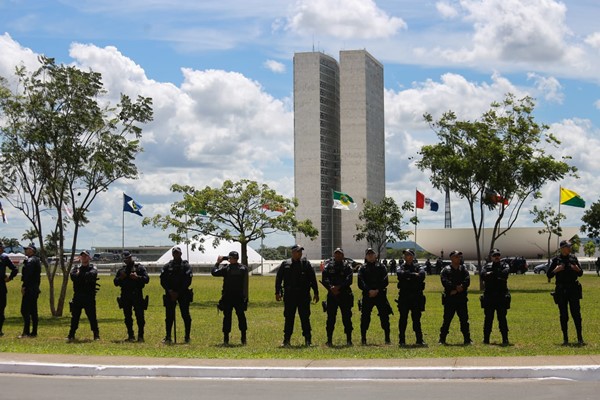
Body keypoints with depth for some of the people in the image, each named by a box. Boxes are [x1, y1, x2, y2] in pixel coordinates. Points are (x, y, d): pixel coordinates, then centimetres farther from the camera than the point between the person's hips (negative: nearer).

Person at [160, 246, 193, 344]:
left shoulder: (186, 266, 2)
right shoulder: (167, 266, 10)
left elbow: (188, 281, -5)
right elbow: (163, 280, 5)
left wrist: (178, 292, -11)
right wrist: (169, 290, -9)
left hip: (183, 294, -2)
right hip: (170, 294, 2)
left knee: (185, 315, -1)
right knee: (169, 316, 2)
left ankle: (187, 337, 7)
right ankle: (168, 337, 8)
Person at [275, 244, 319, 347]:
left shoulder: (306, 264, 6)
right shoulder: (285, 264, 6)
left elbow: (313, 279, 8)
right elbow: (278, 279, 8)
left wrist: (316, 293, 4)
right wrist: (278, 292, 0)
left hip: (303, 296, 0)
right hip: (289, 296, 0)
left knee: (305, 318, 2)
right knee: (289, 318, 5)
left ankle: (308, 340, 8)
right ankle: (286, 340, 11)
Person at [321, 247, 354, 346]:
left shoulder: (347, 265, 5)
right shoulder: (329, 265, 8)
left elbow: (349, 280, -7)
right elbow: (325, 279, -2)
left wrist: (339, 287, -18)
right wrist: (331, 288, -18)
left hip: (345, 295, -1)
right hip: (332, 295, 1)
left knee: (347, 318, 2)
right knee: (330, 318, 2)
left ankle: (349, 340, 9)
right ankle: (329, 340, 8)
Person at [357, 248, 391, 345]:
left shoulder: (381, 267, 12)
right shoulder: (362, 269, 11)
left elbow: (385, 281, 2)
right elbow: (361, 283, 1)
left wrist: (377, 290, -11)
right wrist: (369, 290, -14)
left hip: (380, 294, 0)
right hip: (367, 296, 0)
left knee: (384, 317, -4)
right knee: (365, 317, -4)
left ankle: (387, 338, 2)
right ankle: (363, 339, 3)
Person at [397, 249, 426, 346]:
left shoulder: (418, 267, 9)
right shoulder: (401, 267, 8)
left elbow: (422, 274, -13)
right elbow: (400, 273, -15)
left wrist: (409, 276, -19)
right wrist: (414, 275, -17)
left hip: (416, 297, 0)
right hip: (404, 297, 0)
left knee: (416, 319, 3)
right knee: (403, 319, 2)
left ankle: (419, 340, 7)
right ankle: (402, 340, 7)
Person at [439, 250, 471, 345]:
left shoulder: (463, 269, 12)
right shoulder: (446, 270, 2)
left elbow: (467, 281, -2)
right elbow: (445, 282, -12)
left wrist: (456, 290, -14)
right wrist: (456, 287, -18)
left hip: (462, 299, 3)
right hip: (449, 299, -3)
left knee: (464, 319, 4)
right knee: (447, 320, -2)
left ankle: (467, 339, 11)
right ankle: (442, 339, 5)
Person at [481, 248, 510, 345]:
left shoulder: (504, 265, 6)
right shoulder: (487, 266, 11)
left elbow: (505, 272, -17)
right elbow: (483, 275, -8)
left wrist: (492, 274, -14)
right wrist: (497, 275, -20)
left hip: (501, 296, -2)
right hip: (489, 297, 2)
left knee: (502, 318, -3)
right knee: (488, 319, 6)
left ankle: (505, 339, 0)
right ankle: (486, 339, 14)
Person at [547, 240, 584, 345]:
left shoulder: (573, 258, 7)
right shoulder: (556, 260, 1)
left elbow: (581, 273, 13)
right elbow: (548, 275, 3)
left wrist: (577, 269, -9)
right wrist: (555, 270, -16)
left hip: (573, 289, 1)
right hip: (561, 291, -1)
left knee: (576, 313, -3)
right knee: (563, 315, 3)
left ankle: (580, 338, 1)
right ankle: (565, 339, 10)